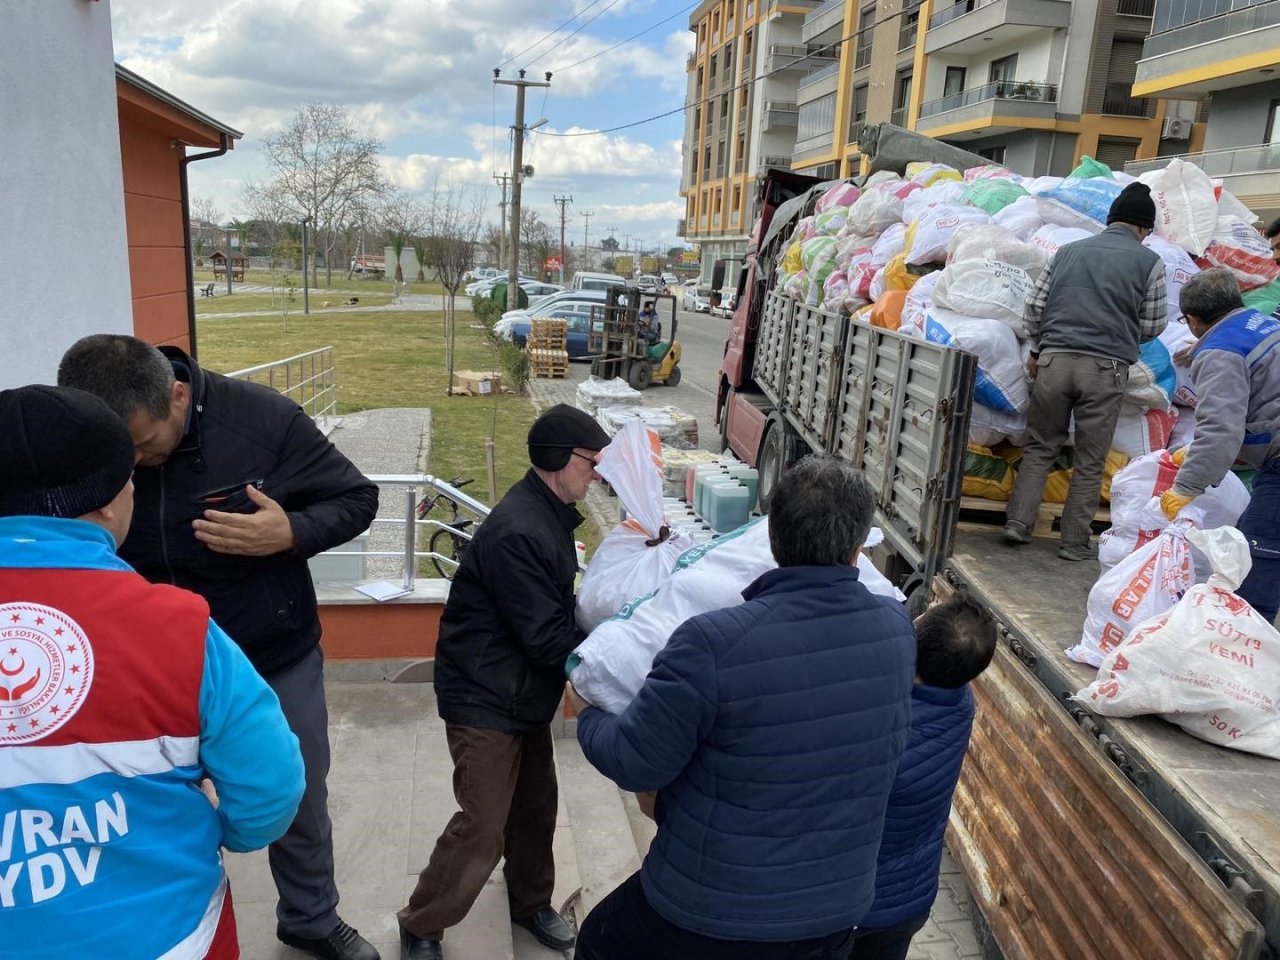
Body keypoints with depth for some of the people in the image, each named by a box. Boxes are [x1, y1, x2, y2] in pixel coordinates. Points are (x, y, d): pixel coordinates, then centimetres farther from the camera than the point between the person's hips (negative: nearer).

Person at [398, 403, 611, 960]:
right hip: (486, 700, -9)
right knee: (483, 828, 1)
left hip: (524, 692, 9)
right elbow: (547, 639, -26)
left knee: (535, 806, 19)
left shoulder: (549, 515, 4)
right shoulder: (517, 532, -28)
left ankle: (531, 904, 41)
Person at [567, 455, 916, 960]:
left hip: (712, 914, -4)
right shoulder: (897, 628, -13)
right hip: (837, 907, 5)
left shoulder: (715, 642, -31)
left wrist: (587, 716, 2)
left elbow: (635, 763, -20)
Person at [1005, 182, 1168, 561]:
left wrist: (1037, 350, 21)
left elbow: (1034, 307, 11)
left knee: (1040, 447, 13)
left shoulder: (1069, 251, 13)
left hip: (1054, 359, 2)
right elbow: (1152, 325, 7)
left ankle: (1018, 523, 6)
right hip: (1106, 367, -2)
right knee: (1090, 461, 7)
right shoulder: (1149, 261, 5)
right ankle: (1074, 541, 11)